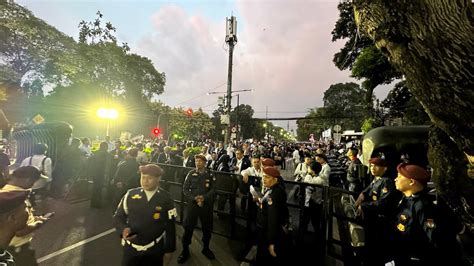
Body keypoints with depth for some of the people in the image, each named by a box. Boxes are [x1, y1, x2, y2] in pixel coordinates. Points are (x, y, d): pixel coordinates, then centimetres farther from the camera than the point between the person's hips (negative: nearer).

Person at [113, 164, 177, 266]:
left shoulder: (166, 199, -12)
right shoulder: (130, 195, -9)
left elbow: (170, 227, -6)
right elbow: (118, 217, 2)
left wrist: (169, 250, -2)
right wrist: (123, 229, -18)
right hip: (131, 249, 1)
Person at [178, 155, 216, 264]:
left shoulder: (210, 175, -1)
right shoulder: (191, 173, -2)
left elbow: (213, 190, -4)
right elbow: (185, 189, -3)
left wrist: (204, 197, -19)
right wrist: (194, 198, -16)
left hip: (206, 204, 1)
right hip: (192, 204, -1)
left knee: (207, 228, 13)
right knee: (188, 227, 5)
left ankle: (206, 248, 37)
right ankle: (185, 250, 28)